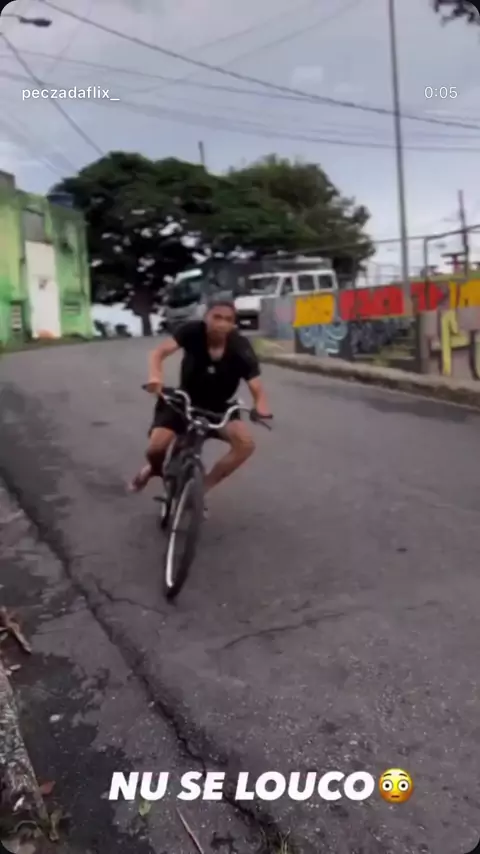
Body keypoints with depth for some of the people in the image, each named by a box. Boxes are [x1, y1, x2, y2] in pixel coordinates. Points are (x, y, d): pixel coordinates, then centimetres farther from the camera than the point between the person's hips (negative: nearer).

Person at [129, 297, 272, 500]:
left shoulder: (241, 348, -20)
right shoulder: (193, 331, -20)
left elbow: (256, 388, -23)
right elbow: (159, 352, -29)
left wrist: (261, 407, -46)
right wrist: (155, 377, -50)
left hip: (219, 408, 1)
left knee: (246, 443, -24)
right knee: (156, 448, -20)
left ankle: (205, 484, -4)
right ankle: (155, 470, 19)